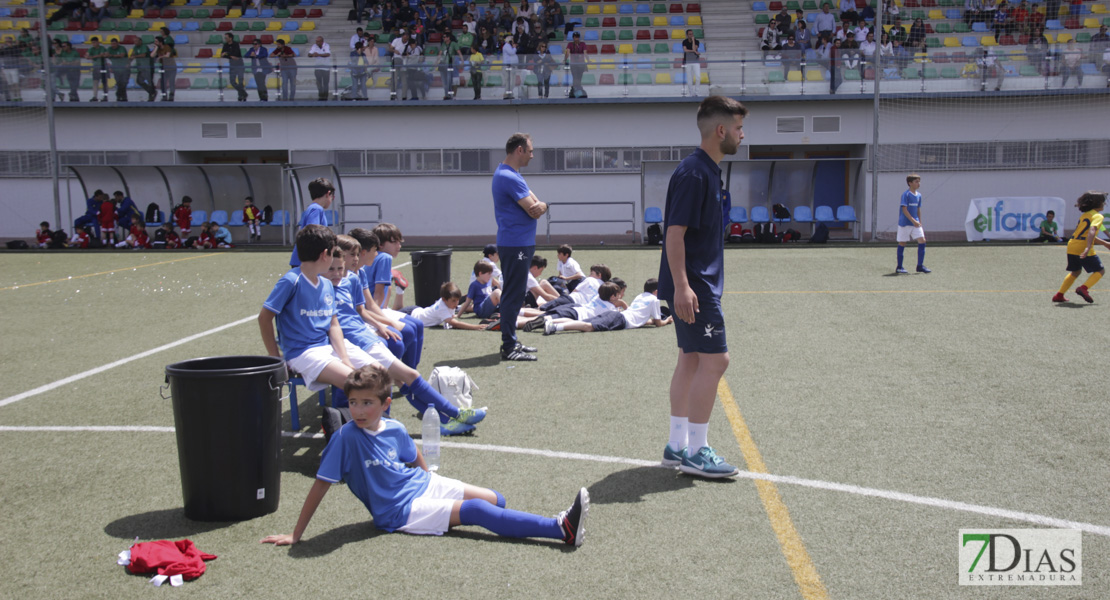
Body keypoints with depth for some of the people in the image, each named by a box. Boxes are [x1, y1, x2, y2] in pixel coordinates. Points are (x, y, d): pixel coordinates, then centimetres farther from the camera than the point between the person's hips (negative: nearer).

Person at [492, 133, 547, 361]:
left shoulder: (511, 174, 16)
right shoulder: (509, 177, -18)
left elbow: (536, 207, 13)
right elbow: (534, 210, -21)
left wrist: (539, 205, -10)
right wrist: (542, 205, 1)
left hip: (520, 242, 11)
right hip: (516, 245, -11)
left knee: (513, 295, 15)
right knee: (513, 296, -7)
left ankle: (511, 341, 23)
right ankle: (509, 348, -4)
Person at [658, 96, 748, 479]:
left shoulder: (706, 171, 15)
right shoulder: (694, 173, -16)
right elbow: (674, 232, -21)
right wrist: (681, 286, -26)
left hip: (699, 285, 10)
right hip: (694, 287, -10)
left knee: (691, 360, 12)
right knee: (715, 360, -8)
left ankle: (677, 445, 19)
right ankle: (695, 453, 0)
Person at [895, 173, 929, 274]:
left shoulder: (919, 195, 10)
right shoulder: (906, 194, -12)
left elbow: (918, 209, 18)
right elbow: (904, 209, -18)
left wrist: (919, 222, 18)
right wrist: (913, 220, -23)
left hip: (915, 223, 6)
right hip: (905, 223, -6)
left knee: (922, 241, -5)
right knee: (902, 243, 2)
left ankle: (920, 266, 1)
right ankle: (899, 267, 10)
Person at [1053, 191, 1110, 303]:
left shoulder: (1085, 215, 20)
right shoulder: (1098, 216, -6)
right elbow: (1092, 231, -24)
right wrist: (1088, 248, -35)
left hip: (1072, 246, 8)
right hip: (1083, 249, -8)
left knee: (1075, 272, 23)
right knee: (1100, 271, 6)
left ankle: (1059, 295, 18)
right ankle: (1084, 288, -15)